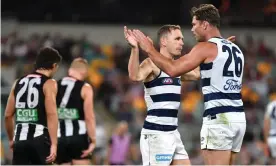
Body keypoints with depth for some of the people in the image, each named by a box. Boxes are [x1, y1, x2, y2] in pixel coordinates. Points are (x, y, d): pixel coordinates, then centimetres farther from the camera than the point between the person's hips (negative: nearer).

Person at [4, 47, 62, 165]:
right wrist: (54, 144, -18)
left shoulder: (19, 82, 16)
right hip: (39, 139, -5)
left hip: (20, 139, 5)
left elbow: (8, 115, 17)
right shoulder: (49, 83, -2)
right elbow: (51, 114, -14)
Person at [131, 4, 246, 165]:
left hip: (218, 118, -8)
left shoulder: (206, 47, -7)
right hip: (238, 117, 8)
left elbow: (173, 69, -13)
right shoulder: (235, 49, 17)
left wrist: (150, 49, -3)